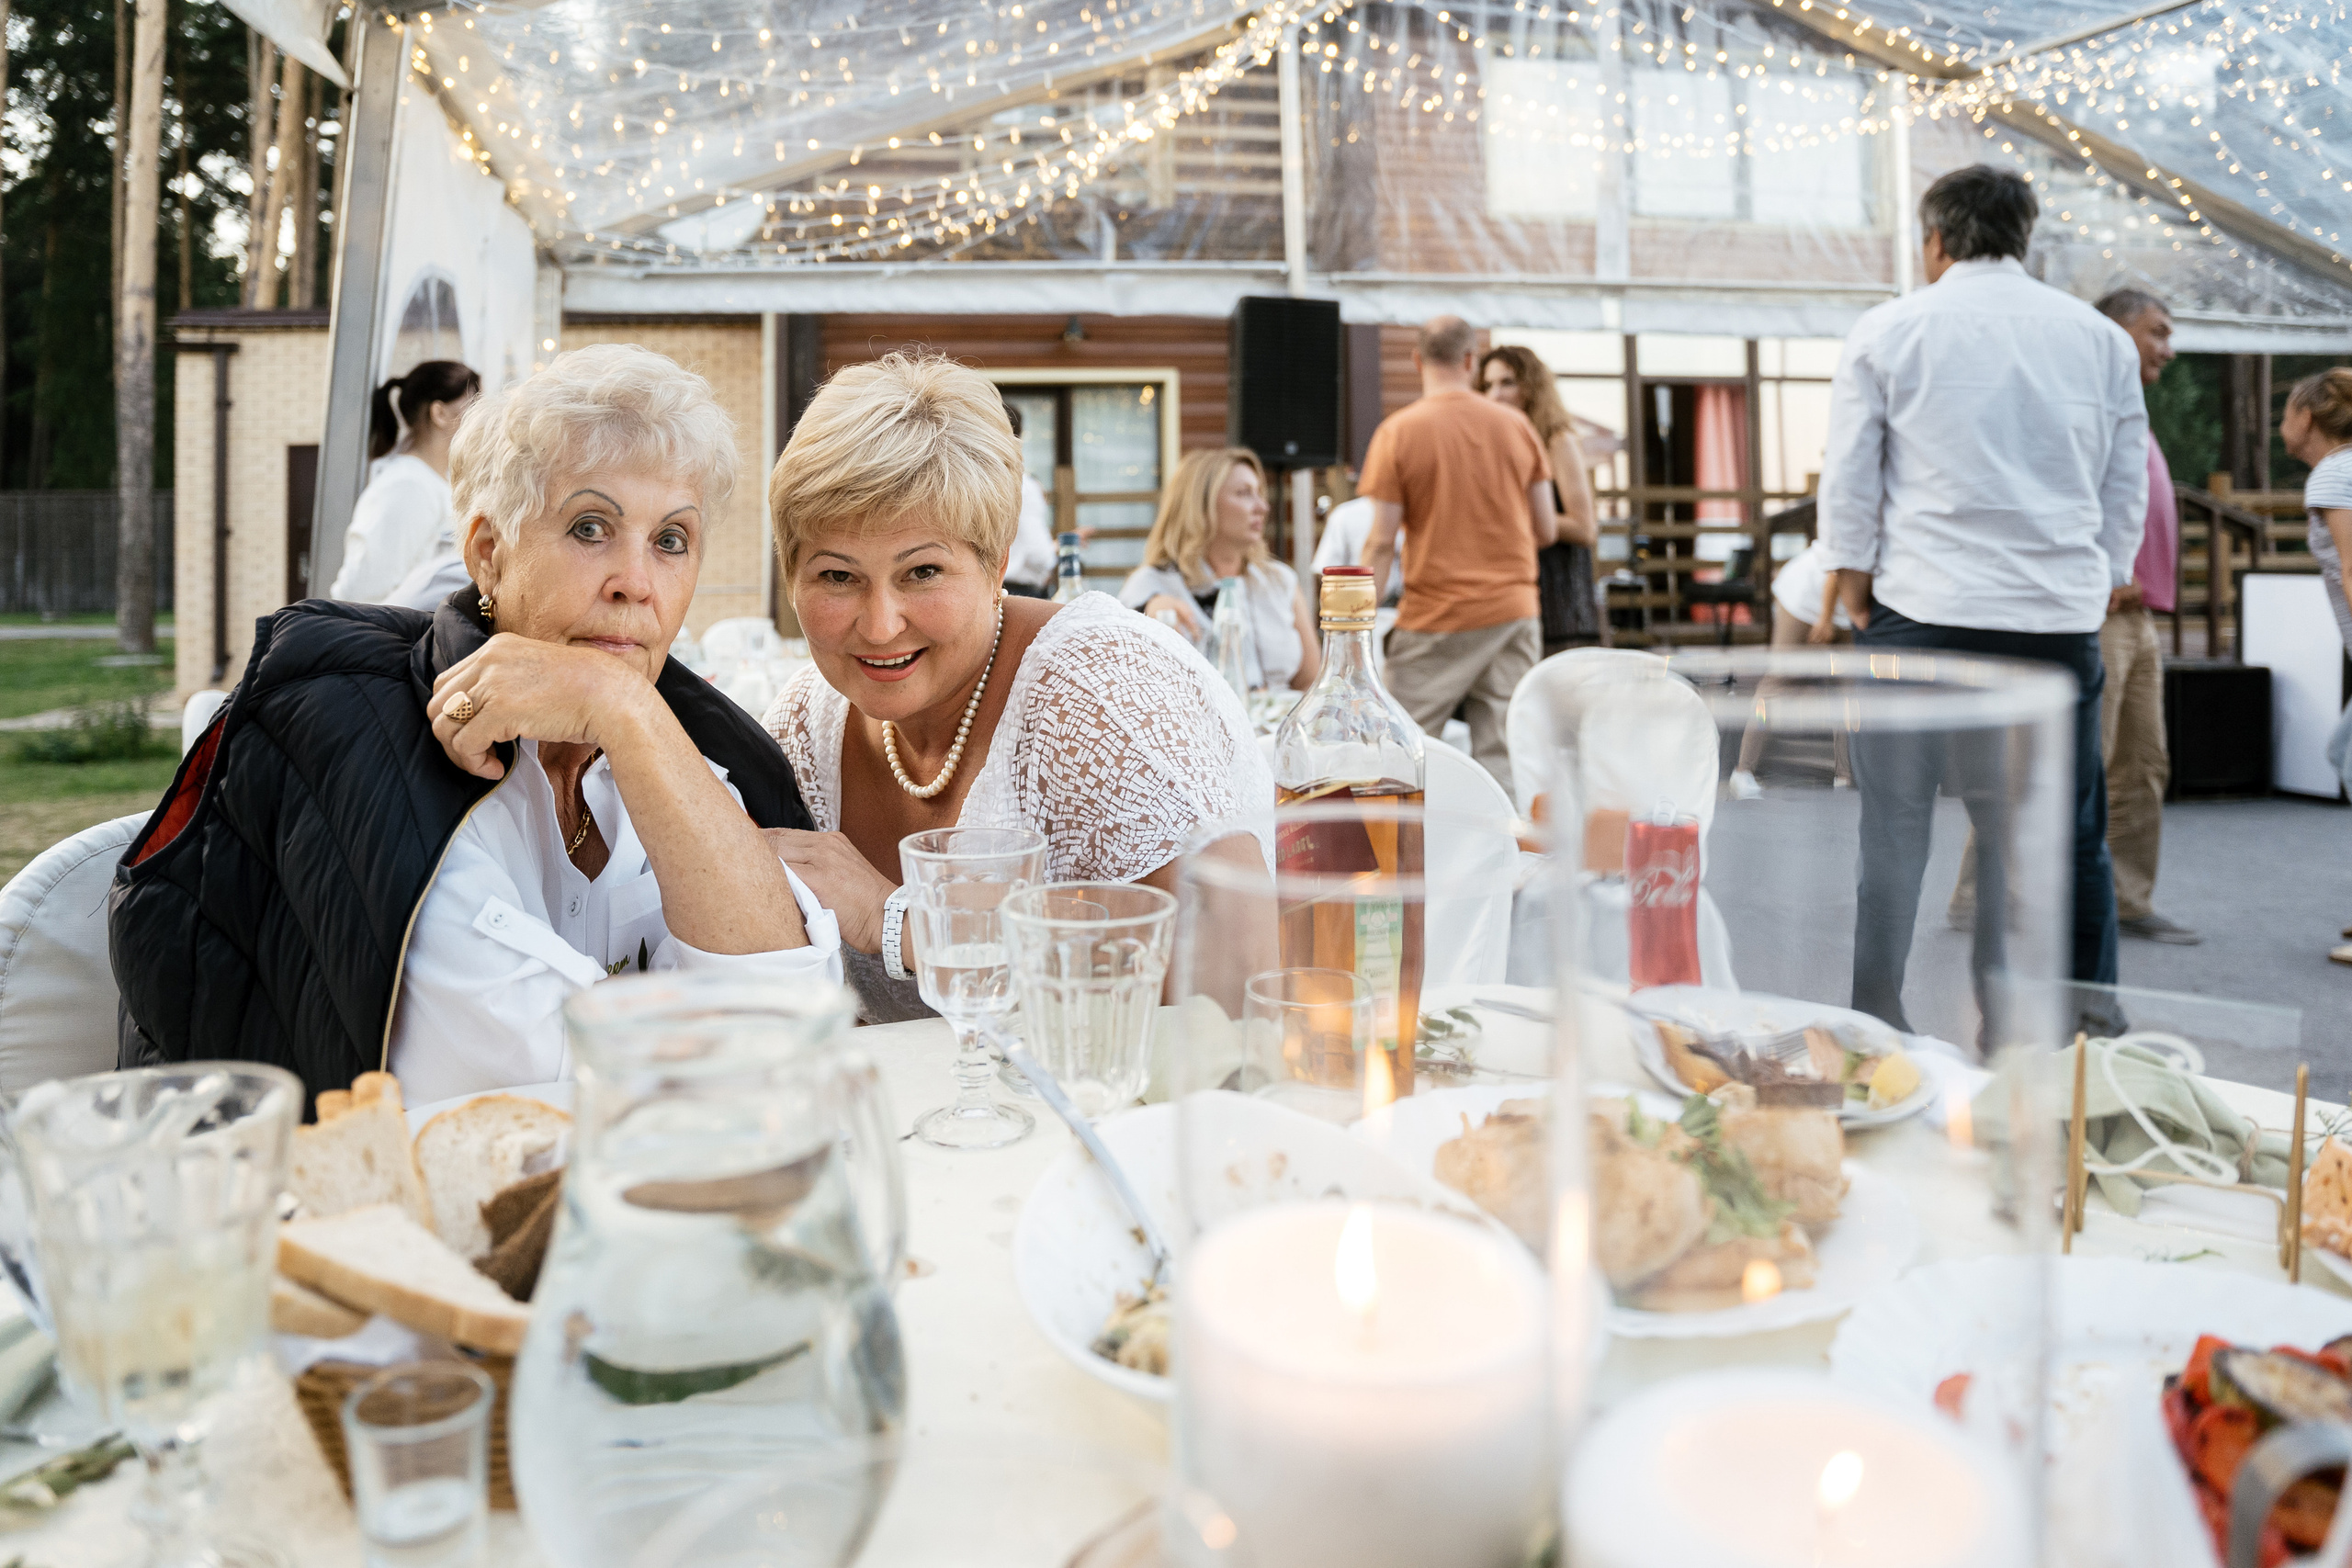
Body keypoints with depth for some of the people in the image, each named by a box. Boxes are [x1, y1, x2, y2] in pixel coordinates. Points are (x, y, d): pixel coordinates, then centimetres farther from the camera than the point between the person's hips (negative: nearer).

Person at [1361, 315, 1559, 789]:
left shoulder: (1398, 431, -5)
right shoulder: (1517, 426, 5)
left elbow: (1382, 544, -8)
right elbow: (1547, 531, 10)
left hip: (1436, 617, -3)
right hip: (1515, 612, 4)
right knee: (1505, 759, 5)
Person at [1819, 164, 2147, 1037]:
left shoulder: (1888, 331, 3)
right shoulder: (2103, 340, 12)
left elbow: (1848, 482, 2)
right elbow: (2126, 494, 14)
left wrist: (1853, 590, 11)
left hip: (1920, 613, -2)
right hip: (2060, 621, 2)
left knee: (1893, 833, 5)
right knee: (2062, 841, 6)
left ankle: (1874, 1031, 11)